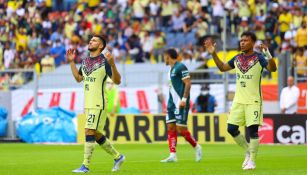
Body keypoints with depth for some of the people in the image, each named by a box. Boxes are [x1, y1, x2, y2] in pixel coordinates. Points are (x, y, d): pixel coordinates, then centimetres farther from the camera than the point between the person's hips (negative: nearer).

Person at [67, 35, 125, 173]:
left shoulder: (104, 61, -9)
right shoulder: (85, 61, 14)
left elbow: (117, 81, -13)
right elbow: (78, 78, 26)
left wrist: (112, 64, -27)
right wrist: (71, 62, 19)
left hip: (98, 104, -8)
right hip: (88, 104, 8)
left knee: (89, 132, -12)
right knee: (96, 135, 13)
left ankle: (85, 166, -9)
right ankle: (117, 157, 27)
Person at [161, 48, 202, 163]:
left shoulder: (180, 67, -10)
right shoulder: (171, 69, 18)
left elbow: (188, 83, -15)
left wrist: (184, 99, -22)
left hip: (181, 104, -9)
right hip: (172, 103, 9)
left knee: (180, 129, -9)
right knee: (171, 127, 1)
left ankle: (196, 147, 10)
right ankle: (172, 155, -1)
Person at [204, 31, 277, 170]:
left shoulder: (258, 58, -8)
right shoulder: (237, 58, 9)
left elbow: (272, 69, -22)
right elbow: (222, 67, 22)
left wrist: (267, 54, -38)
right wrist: (213, 54, 11)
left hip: (253, 101, -6)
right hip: (238, 101, 6)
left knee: (252, 130, -8)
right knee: (231, 128, 3)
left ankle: (252, 161, 3)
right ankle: (248, 151, 23)